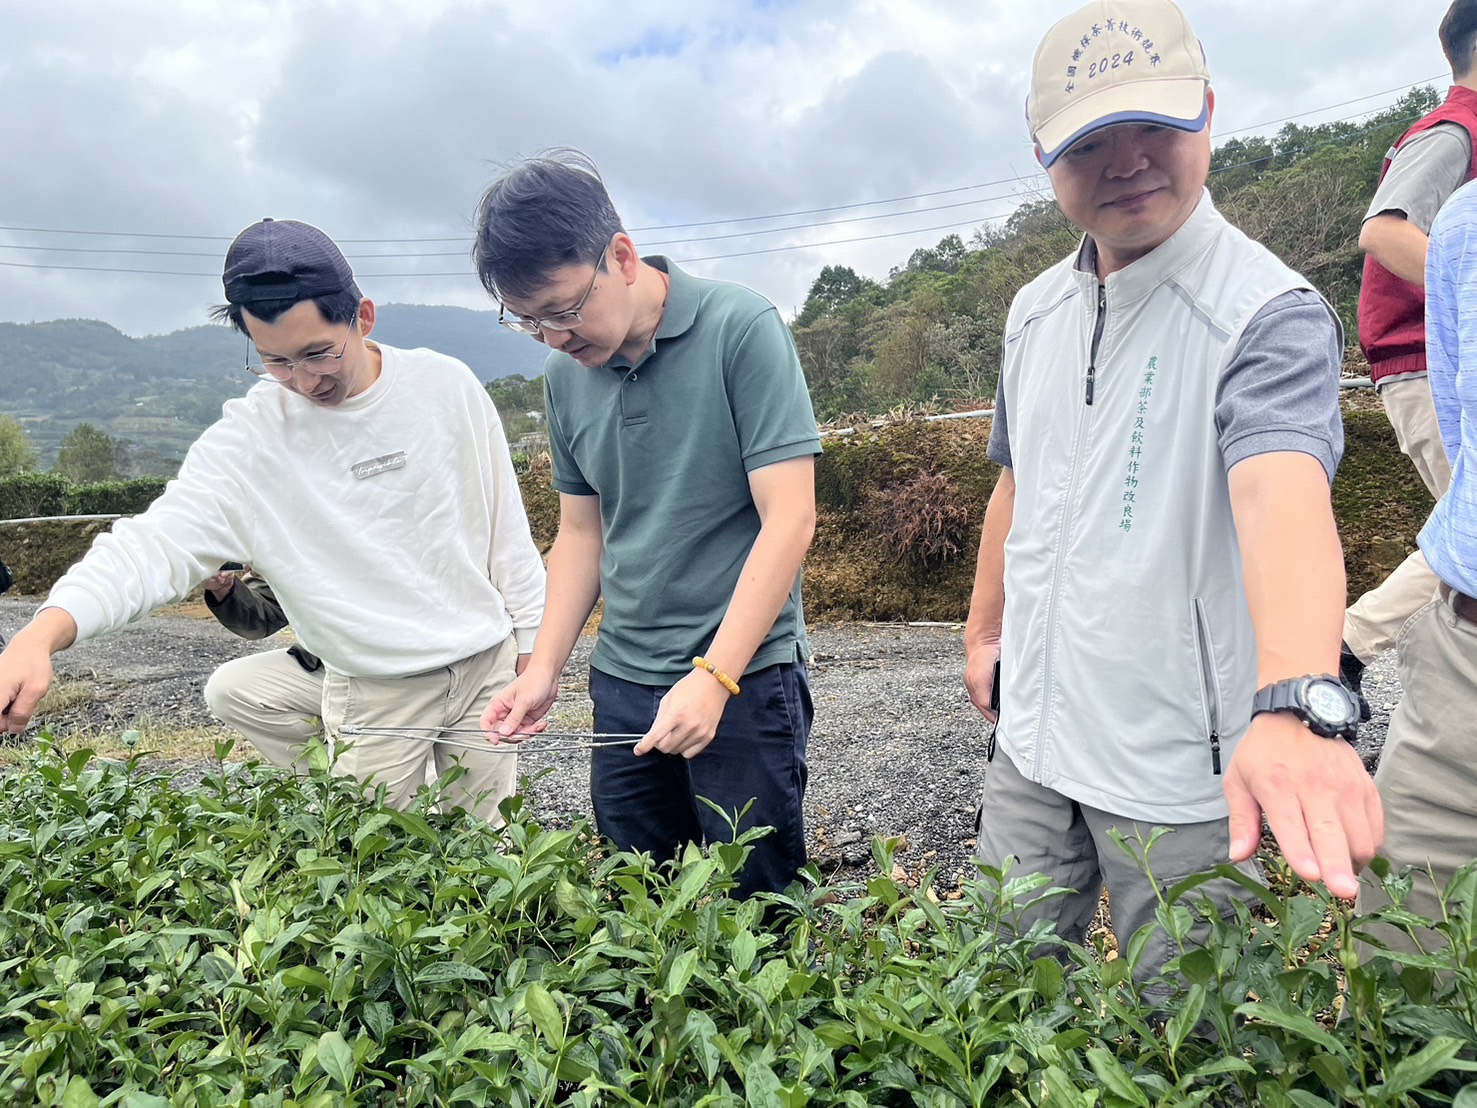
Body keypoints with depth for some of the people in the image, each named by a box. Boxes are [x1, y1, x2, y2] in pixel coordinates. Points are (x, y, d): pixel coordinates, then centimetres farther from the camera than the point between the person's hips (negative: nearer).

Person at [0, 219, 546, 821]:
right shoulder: (249, 436, -9)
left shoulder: (446, 384, -5)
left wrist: (532, 646, 4)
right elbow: (158, 541, -19)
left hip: (487, 664, 2)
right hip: (374, 696, -1)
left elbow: (504, 524, 1)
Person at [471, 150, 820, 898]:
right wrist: (543, 671, 3)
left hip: (745, 676, -5)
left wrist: (713, 677, -19)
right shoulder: (566, 372, 5)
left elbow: (789, 519, -15)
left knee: (754, 901, 6)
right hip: (622, 681, 5)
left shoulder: (741, 330, -11)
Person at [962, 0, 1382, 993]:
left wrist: (1298, 706, -50)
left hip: (1185, 773, -5)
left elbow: (1283, 496, -35)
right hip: (1032, 740, 6)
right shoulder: (1036, 312, 5)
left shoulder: (1270, 314, -17)